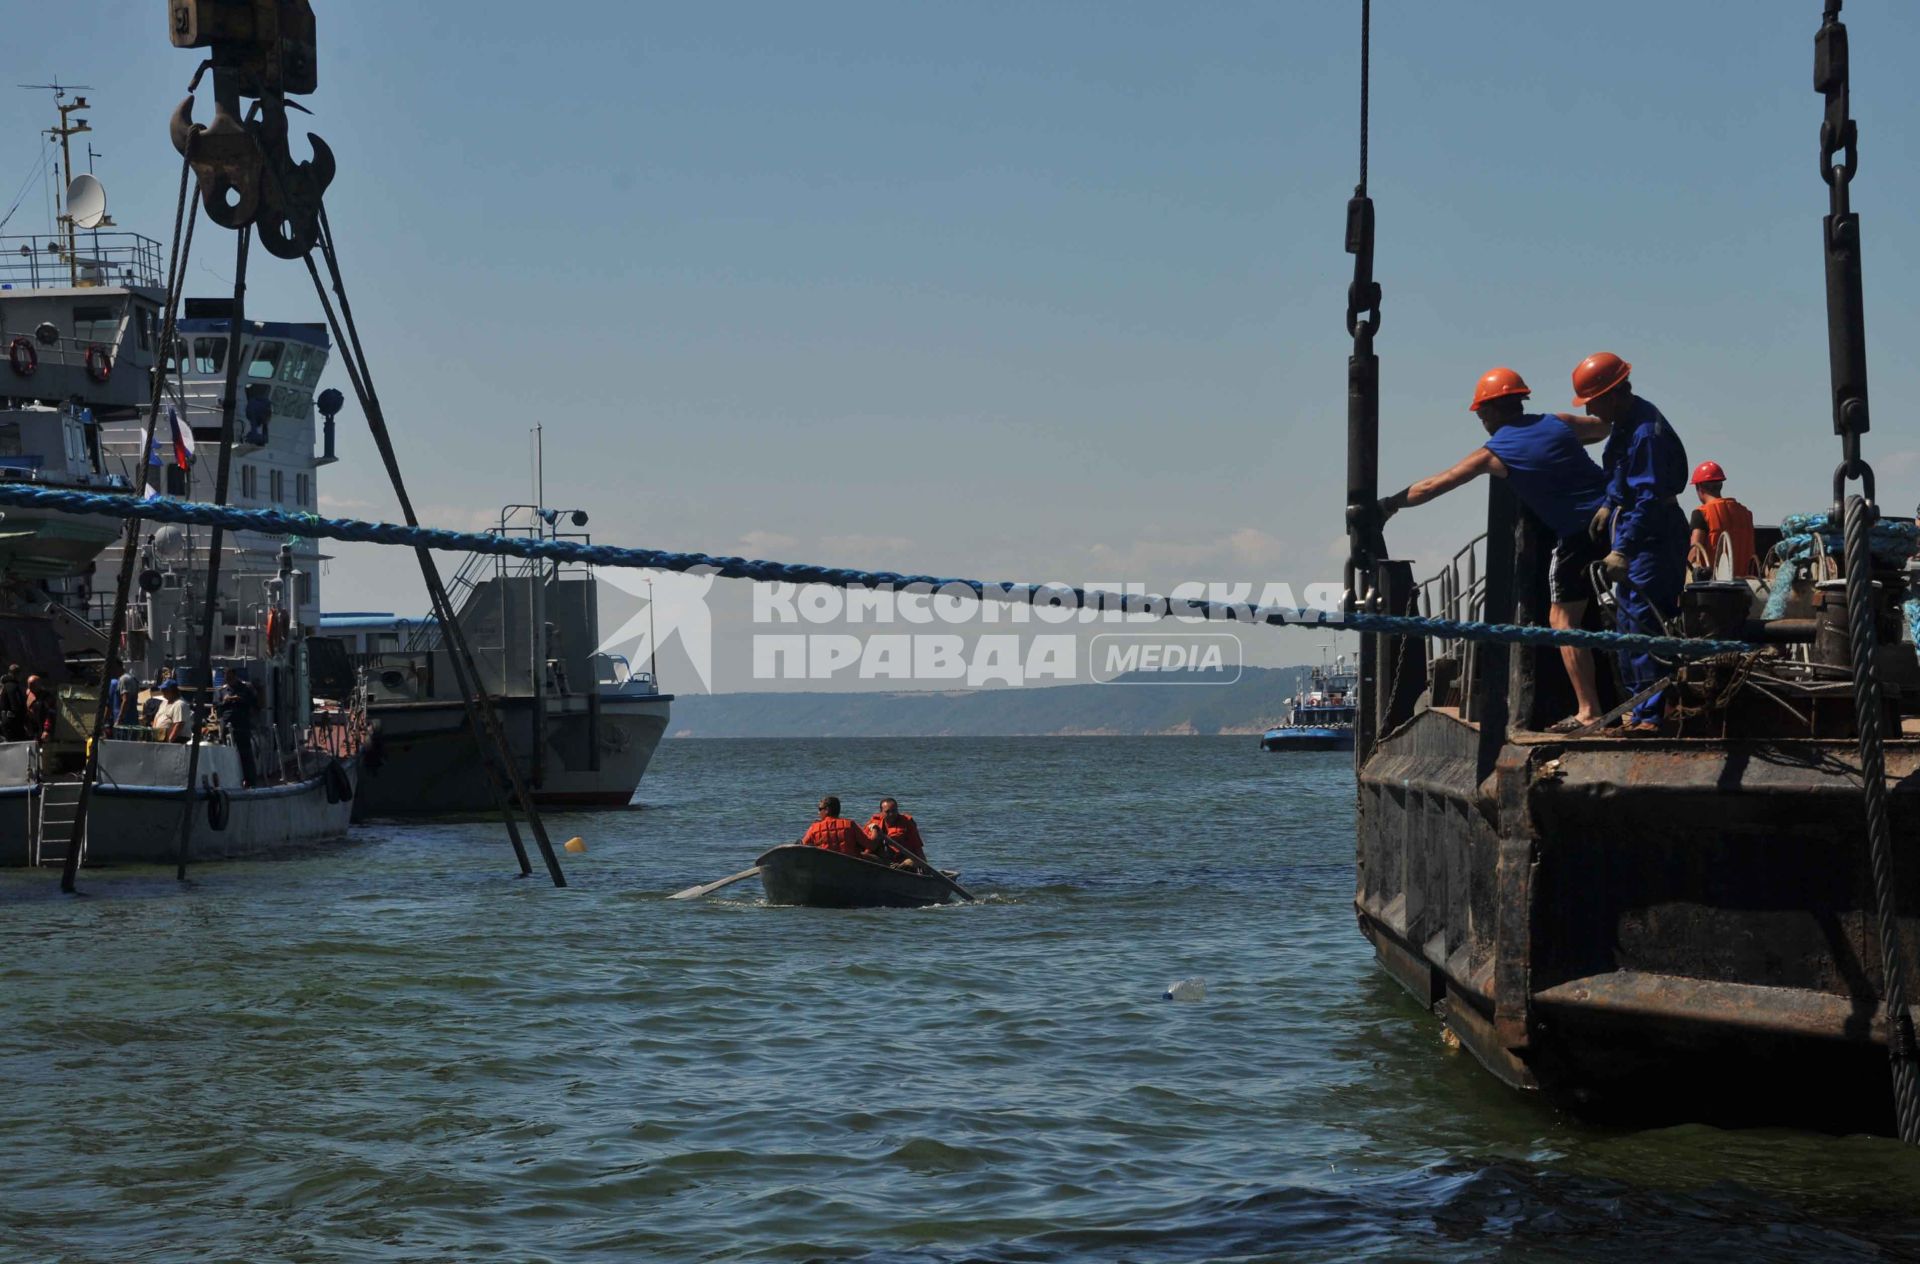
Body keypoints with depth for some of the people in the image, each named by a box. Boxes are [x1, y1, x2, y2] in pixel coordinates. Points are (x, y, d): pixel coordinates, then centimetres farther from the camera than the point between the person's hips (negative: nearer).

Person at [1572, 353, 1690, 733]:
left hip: (1650, 536, -11)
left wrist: (1623, 550, -33)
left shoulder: (1646, 432, -24)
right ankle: (1639, 703, 25)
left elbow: (1650, 498, -29)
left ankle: (1651, 712, -11)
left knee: (1642, 619, -12)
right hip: (1629, 526, 11)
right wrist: (1609, 505, 10)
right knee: (1628, 618, 16)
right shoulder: (1624, 423, 8)